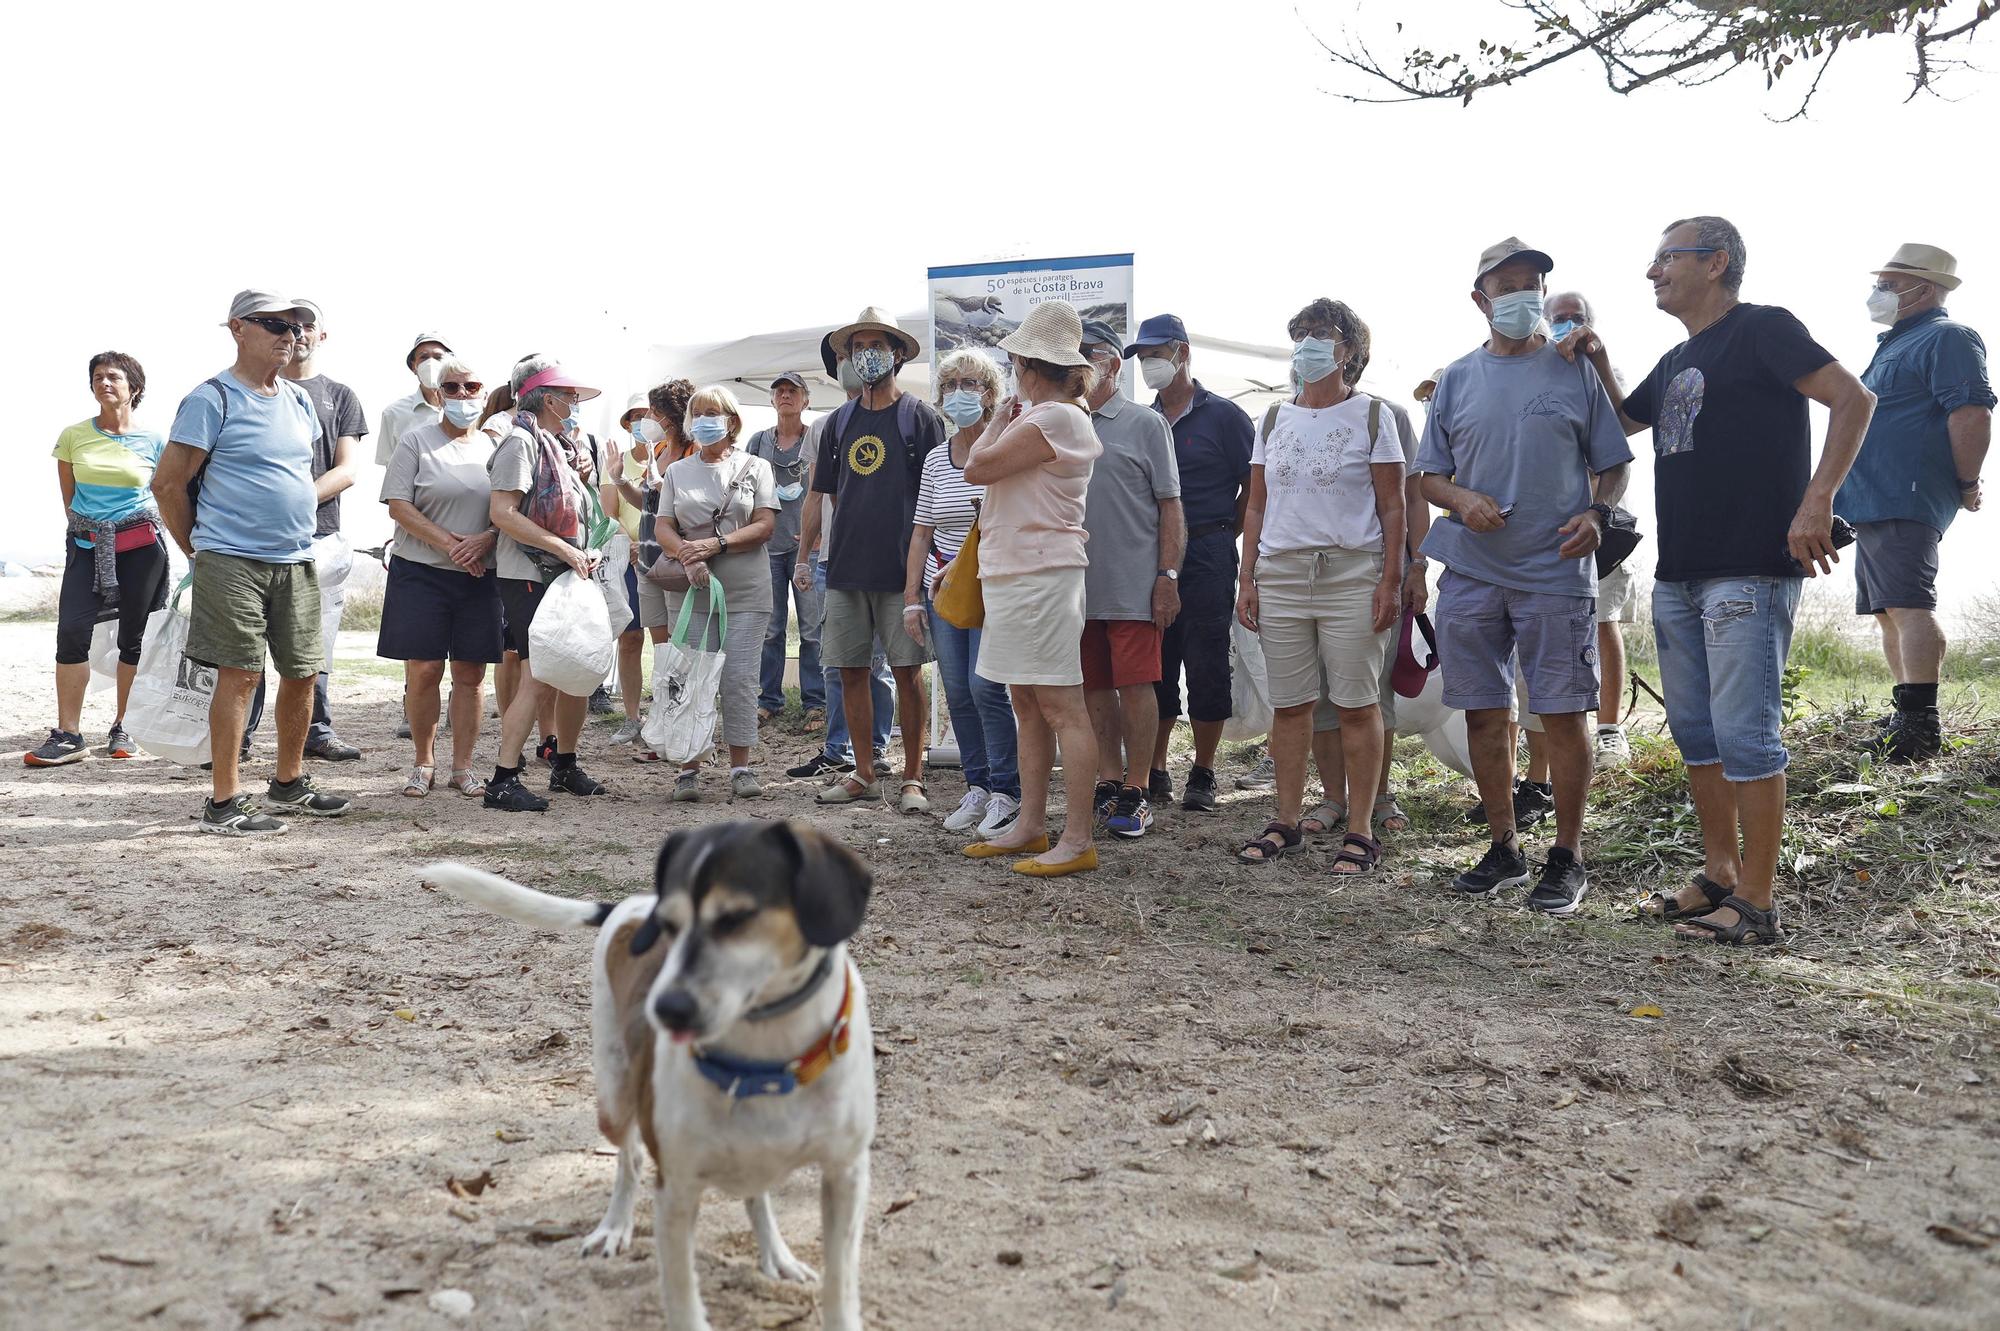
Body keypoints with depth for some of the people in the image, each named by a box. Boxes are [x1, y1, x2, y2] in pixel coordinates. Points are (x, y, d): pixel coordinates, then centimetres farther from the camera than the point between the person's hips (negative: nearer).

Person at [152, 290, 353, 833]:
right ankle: (223, 803, 0)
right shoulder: (212, 399, -7)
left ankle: (289, 782, 27)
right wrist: (200, 551, 0)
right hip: (233, 562, -7)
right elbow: (168, 483, -7)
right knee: (239, 674, -7)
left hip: (296, 563, 7)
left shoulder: (299, 400, 14)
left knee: (302, 672, 11)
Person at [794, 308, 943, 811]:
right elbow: (823, 497, 17)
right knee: (851, 671, 7)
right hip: (845, 567, 5)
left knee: (907, 672, -1)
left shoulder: (919, 417, 0)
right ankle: (864, 774, 17)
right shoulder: (841, 422, 13)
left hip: (901, 567, -5)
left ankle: (913, 778, 6)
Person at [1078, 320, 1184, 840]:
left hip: (1132, 584, -5)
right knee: (1095, 688, 10)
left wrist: (1168, 575, -10)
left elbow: (1171, 506, -2)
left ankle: (1136, 793, 2)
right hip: (1077, 583, 5)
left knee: (1135, 686, -5)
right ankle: (1110, 782, 20)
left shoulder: (1145, 423, 1)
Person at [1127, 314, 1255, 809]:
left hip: (1207, 558, -4)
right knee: (1153, 668, 6)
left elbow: (1254, 489, 1)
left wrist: (1219, 537, 2)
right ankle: (1154, 773, 14)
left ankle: (1203, 775, 10)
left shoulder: (1222, 416, -1)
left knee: (1206, 668, 0)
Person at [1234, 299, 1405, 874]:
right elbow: (1257, 507, 15)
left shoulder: (1371, 416, 3)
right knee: (1288, 704, 5)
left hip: (1352, 574, -4)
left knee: (1356, 704, -3)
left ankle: (1360, 831, 3)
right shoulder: (1274, 419, 14)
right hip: (1281, 574, 4)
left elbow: (1392, 508, 0)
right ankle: (1287, 822, 14)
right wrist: (1247, 580, 7)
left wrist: (1390, 581, -8)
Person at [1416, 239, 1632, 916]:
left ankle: (1567, 858, 10)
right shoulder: (1458, 378, 11)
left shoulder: (1574, 370, 5)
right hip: (1471, 573, 3)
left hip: (1555, 571, -3)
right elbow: (1430, 475, 14)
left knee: (1563, 715, -2)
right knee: (1484, 714, 7)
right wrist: (1463, 500, -8)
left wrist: (1596, 513, -12)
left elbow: (1612, 464, 7)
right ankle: (1503, 847, 22)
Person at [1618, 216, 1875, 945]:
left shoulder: (1762, 330, -5)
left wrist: (1817, 499, -24)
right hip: (1679, 576, 9)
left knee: (1745, 733, -8)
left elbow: (1854, 399, -14)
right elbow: (1618, 422, 32)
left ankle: (1757, 904, -3)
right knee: (1695, 730, 12)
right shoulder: (1675, 362, 20)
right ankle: (1720, 877, 23)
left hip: (1749, 572, -9)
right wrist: (1593, 358, 15)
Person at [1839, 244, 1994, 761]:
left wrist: (1965, 485, -14)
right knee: (1890, 613, 12)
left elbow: (1973, 413, -18)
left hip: (1904, 504, -11)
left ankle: (1920, 726, -22)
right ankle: (1908, 717, 17)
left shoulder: (1947, 338, -6)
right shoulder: (1895, 344, 26)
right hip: (1871, 505, 11)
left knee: (1908, 607, -18)